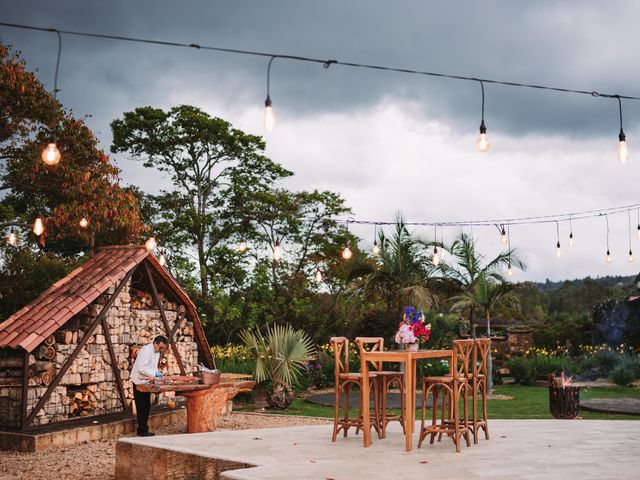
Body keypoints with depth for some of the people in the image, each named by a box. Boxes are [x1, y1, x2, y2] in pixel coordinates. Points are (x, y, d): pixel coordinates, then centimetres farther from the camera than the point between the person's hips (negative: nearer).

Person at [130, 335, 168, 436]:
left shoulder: (157, 352, 9)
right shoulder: (146, 350, -20)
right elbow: (141, 368, -26)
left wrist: (157, 372, 2)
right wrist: (154, 373, -25)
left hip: (146, 382, 9)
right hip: (139, 381, -9)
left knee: (146, 406, 10)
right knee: (141, 407, -5)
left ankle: (143, 429, 18)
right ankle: (142, 430, 0)